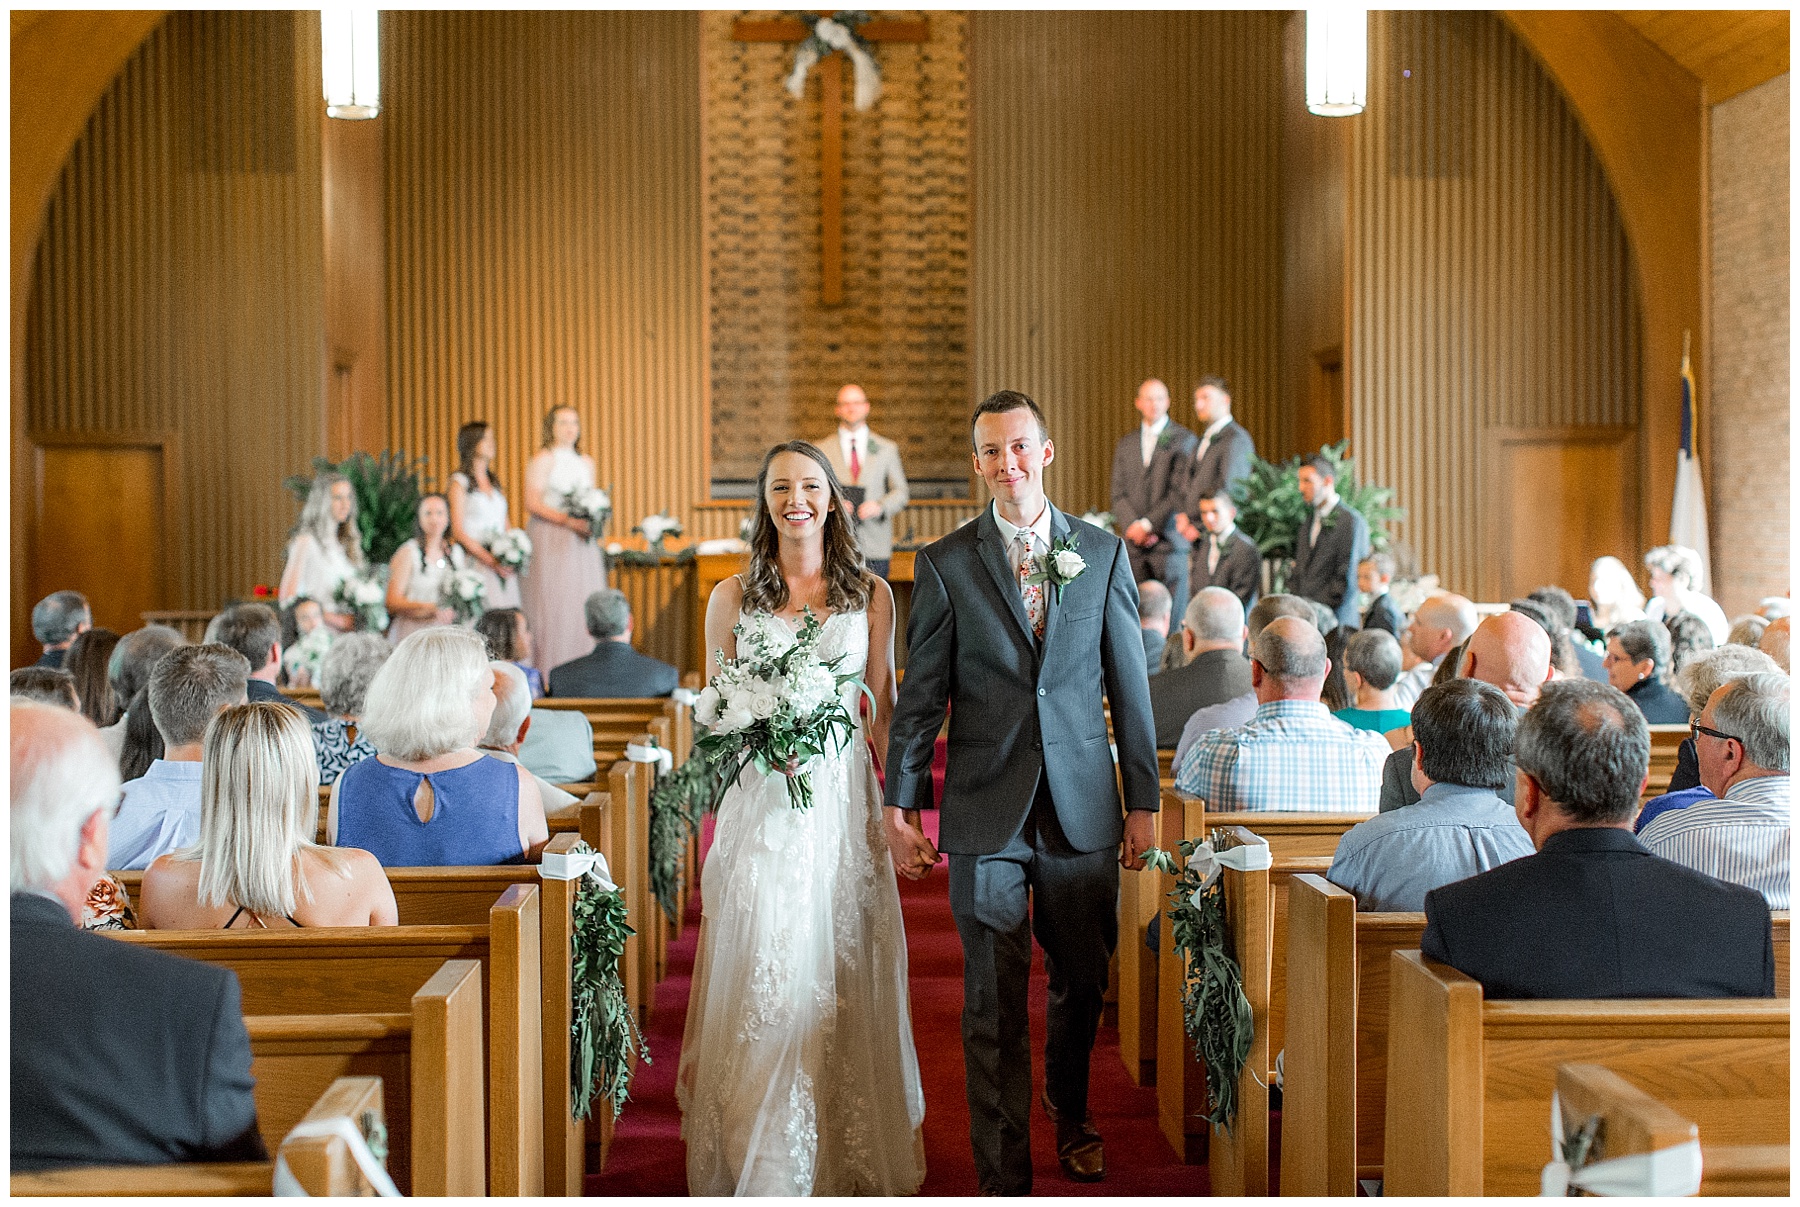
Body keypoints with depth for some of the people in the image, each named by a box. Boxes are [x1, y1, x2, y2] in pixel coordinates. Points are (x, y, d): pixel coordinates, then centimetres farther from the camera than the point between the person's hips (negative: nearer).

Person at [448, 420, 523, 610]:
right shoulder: (459, 482, 0)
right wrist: (490, 561, -13)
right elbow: (458, 533, -7)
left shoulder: (495, 482, 19)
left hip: (503, 565, 6)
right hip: (476, 564, -6)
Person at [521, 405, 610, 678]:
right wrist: (569, 521, -19)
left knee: (584, 602, 0)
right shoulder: (543, 459, -2)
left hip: (581, 543, 6)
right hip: (549, 541, -6)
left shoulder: (586, 462, 17)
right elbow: (532, 502, -10)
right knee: (551, 603, -8)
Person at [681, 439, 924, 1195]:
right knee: (760, 980, 0)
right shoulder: (732, 598, 4)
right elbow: (712, 710, 9)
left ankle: (854, 1157, 21)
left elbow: (883, 714, 8)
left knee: (844, 981, 6)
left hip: (844, 806, 0)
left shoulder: (870, 596, 6)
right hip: (761, 809, 0)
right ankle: (757, 1160, 15)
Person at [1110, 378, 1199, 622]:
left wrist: (1149, 524, -11)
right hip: (1134, 544, 4)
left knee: (1172, 616, -8)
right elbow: (1118, 494, 11)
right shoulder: (1125, 444, 18)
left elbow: (1182, 490, -5)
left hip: (1169, 540, -3)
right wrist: (1133, 527, -5)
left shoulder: (1185, 440, 4)